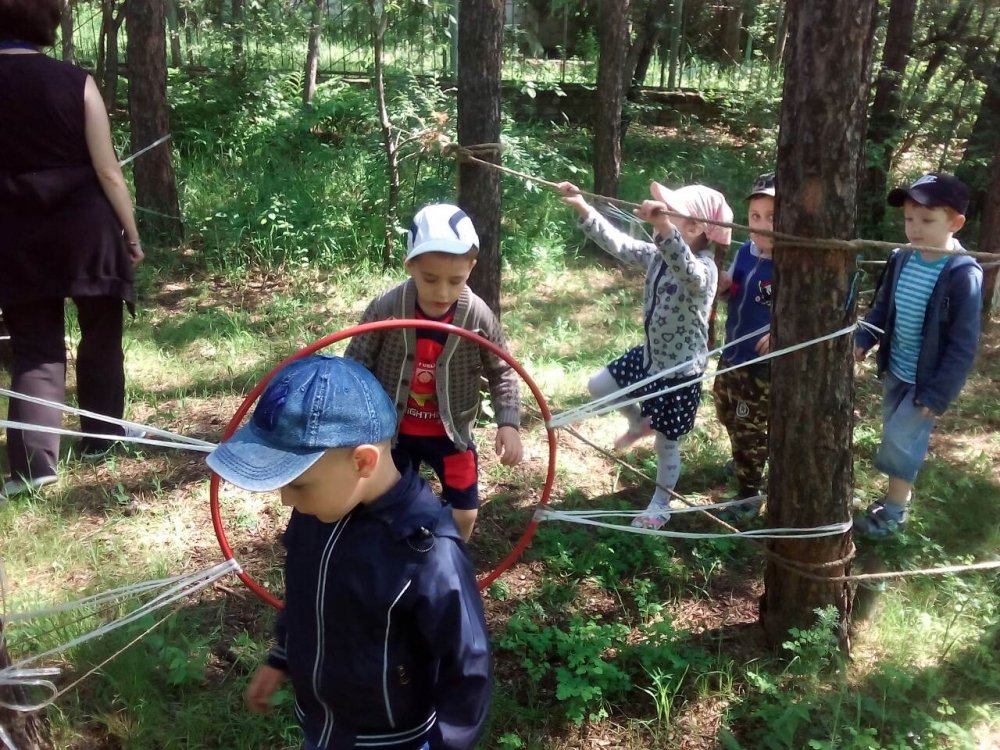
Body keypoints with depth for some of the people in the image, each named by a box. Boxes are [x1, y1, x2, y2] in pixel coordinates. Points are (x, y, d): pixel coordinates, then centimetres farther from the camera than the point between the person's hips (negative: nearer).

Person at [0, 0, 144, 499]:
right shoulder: (75, 83, -10)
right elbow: (107, 171, -8)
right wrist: (131, 233, 3)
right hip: (87, 233, -2)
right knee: (100, 336, 16)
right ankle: (100, 437, 29)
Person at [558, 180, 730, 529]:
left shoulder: (704, 269, -28)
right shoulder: (658, 255, -3)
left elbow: (686, 272, -52)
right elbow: (618, 243, -4)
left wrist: (665, 229, -70)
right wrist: (583, 209, -15)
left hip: (680, 371, -7)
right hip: (650, 356, 7)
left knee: (666, 443, 10)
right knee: (598, 386, 17)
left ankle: (660, 505, 34)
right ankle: (640, 421, 41)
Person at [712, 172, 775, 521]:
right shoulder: (745, 252, -2)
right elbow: (723, 286, 12)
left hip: (763, 364, -8)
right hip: (732, 354, 8)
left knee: (749, 428, 3)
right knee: (729, 415, 26)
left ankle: (749, 494, 20)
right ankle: (745, 464, 53)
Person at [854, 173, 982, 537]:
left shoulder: (963, 274, -22)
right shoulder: (901, 259, -5)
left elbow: (963, 344, -18)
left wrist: (939, 394, -19)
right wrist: (862, 339, -9)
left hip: (927, 379, -6)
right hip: (895, 370, 6)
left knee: (901, 440, -4)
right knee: (895, 437, 16)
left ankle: (895, 512, 14)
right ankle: (895, 497, 34)